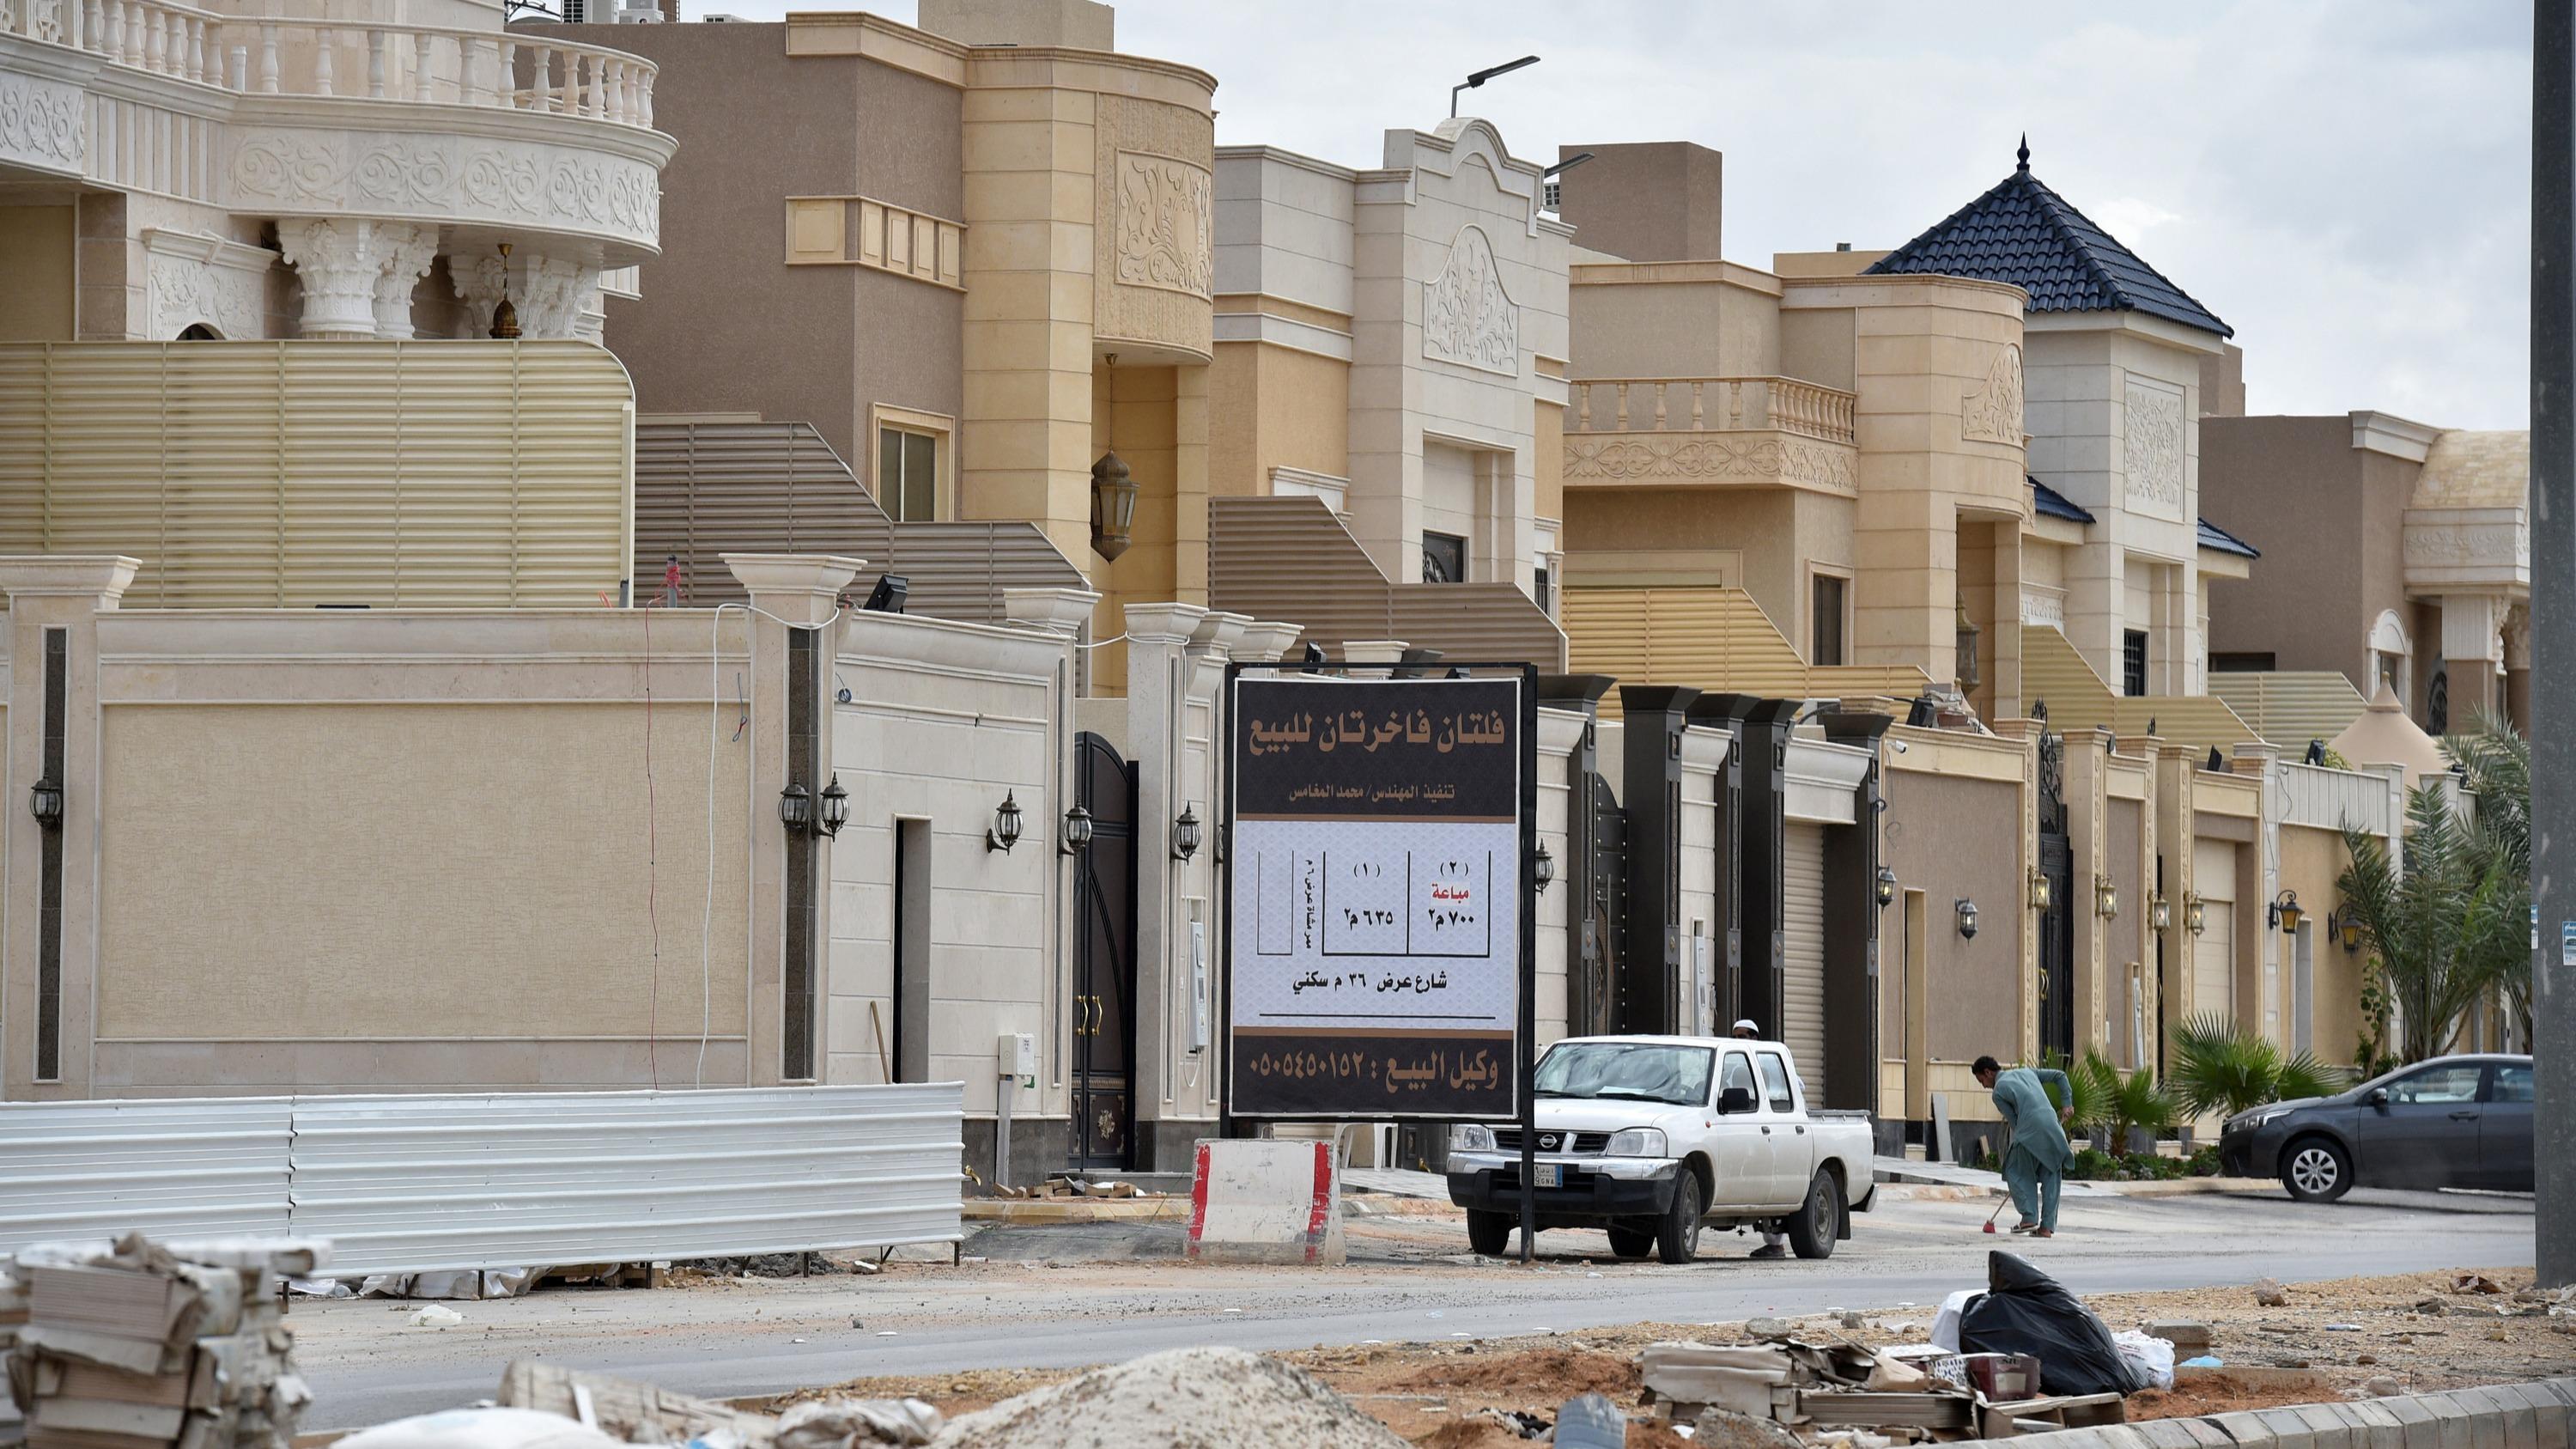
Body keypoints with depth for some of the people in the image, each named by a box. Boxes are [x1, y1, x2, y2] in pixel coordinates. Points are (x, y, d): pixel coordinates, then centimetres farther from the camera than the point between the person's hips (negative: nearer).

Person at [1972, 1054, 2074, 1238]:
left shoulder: (1998, 1091, 8)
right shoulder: (2027, 1072, 25)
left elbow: (2014, 1121, 6)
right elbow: (2059, 1076, 23)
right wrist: (2067, 1104, 20)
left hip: (2030, 1133, -5)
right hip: (2053, 1129, 5)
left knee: (2016, 1172, 12)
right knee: (2050, 1177, 11)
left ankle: (2029, 1217, 0)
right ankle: (2047, 1226, 8)